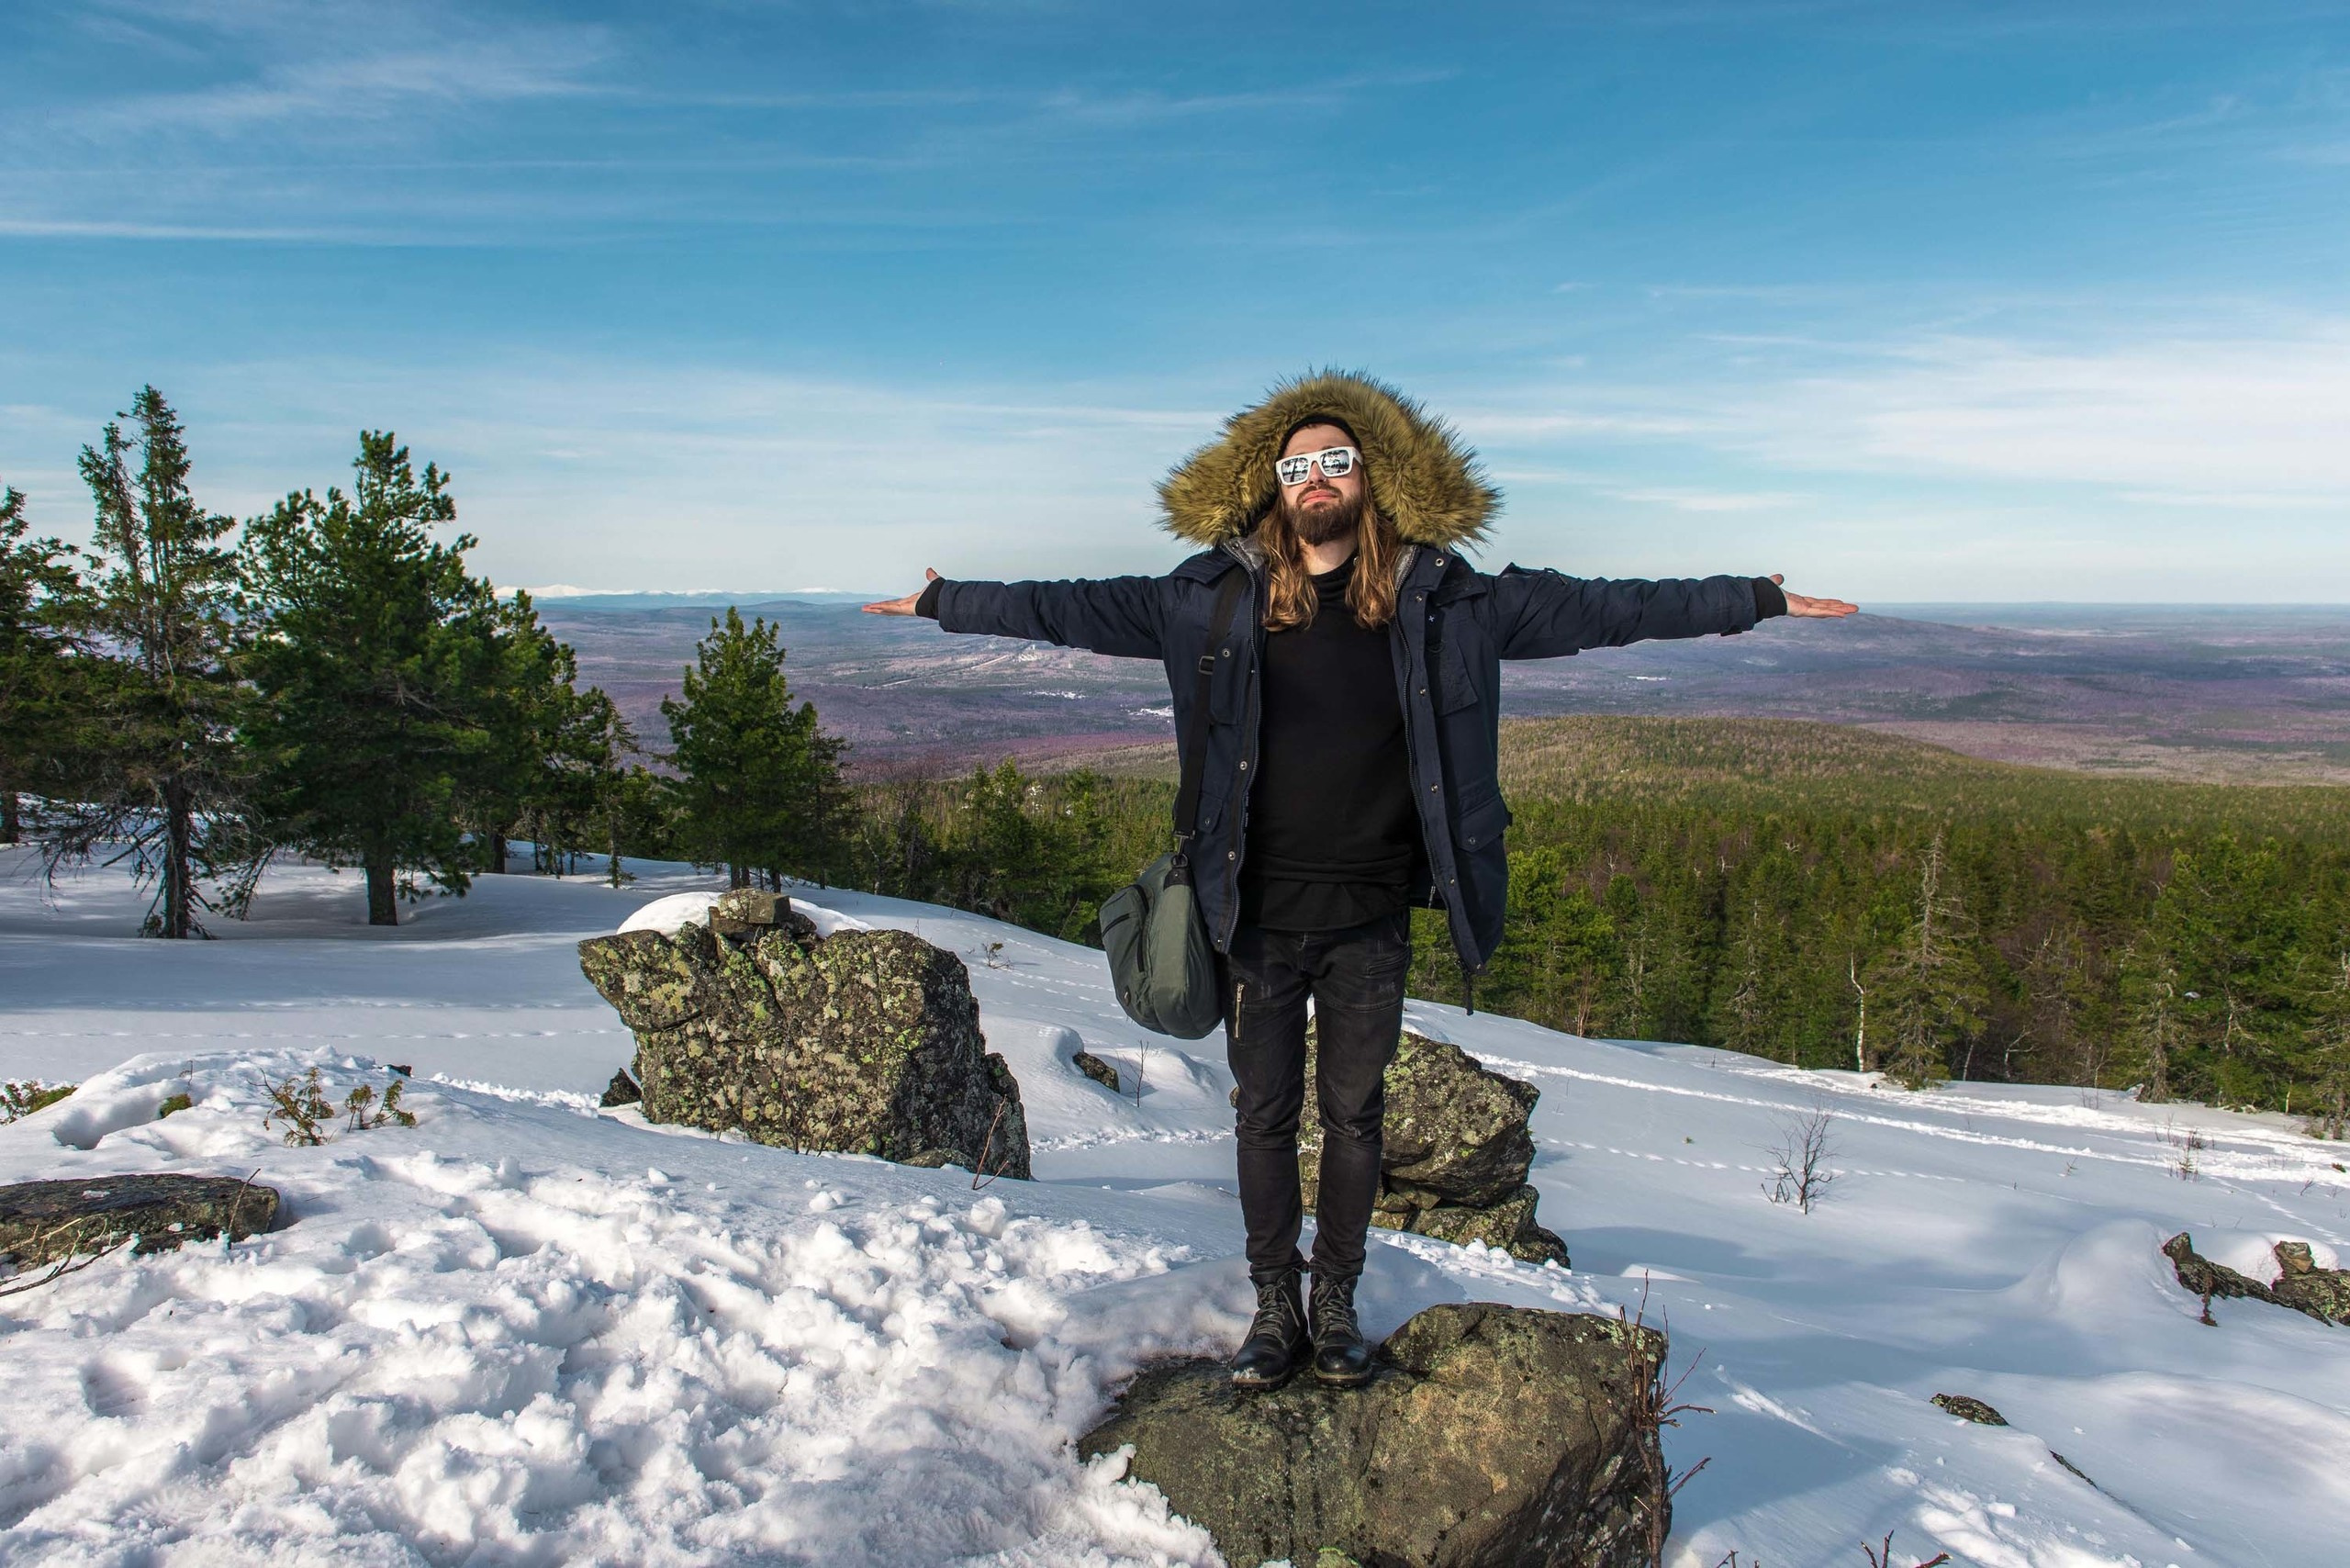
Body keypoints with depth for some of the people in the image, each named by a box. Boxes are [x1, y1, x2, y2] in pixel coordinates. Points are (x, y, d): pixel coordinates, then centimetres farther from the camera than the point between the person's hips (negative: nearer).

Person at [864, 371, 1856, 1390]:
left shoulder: (1442, 601, -1)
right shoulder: (1217, 599, -2)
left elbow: (1592, 608, 3)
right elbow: (1077, 609, 5)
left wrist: (1757, 600, 6)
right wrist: (943, 602, 7)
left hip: (1370, 922, 0)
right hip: (1257, 917, 0)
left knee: (1353, 1114, 13)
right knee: (1265, 1114, 11)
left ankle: (1337, 1302, 31)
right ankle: (1275, 1305, 28)